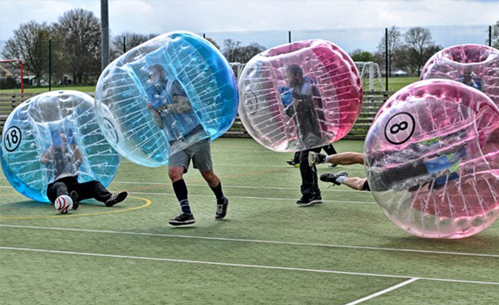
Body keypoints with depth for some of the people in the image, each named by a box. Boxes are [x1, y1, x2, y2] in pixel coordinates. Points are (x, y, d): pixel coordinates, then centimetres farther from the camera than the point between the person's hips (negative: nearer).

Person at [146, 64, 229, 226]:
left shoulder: (173, 85, -1)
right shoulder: (154, 95, 18)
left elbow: (186, 105, -14)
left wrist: (165, 106, -18)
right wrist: (153, 110, 3)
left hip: (196, 137, -5)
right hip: (177, 143, 5)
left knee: (207, 174, 5)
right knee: (174, 173, -19)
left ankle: (221, 201, 33)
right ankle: (186, 214, -18)